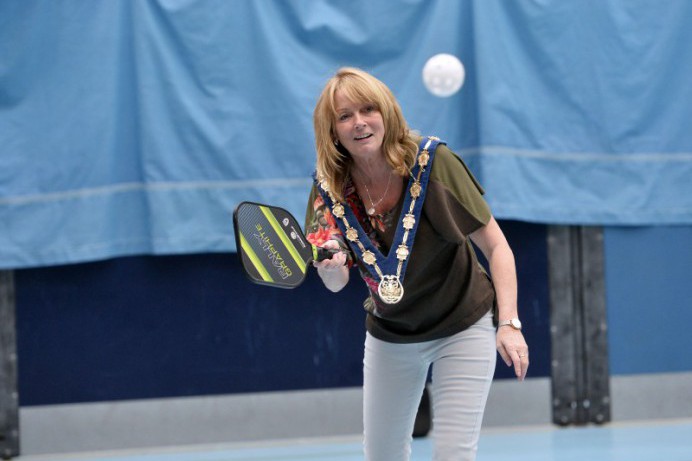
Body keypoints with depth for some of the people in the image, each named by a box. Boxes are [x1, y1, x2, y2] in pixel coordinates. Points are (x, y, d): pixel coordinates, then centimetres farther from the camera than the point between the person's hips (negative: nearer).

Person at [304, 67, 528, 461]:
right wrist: (332, 268, -34)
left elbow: (495, 246, -15)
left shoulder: (434, 163, -22)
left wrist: (509, 324, -24)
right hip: (389, 335, 4)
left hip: (462, 328, -4)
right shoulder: (330, 188, -12)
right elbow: (337, 284, -10)